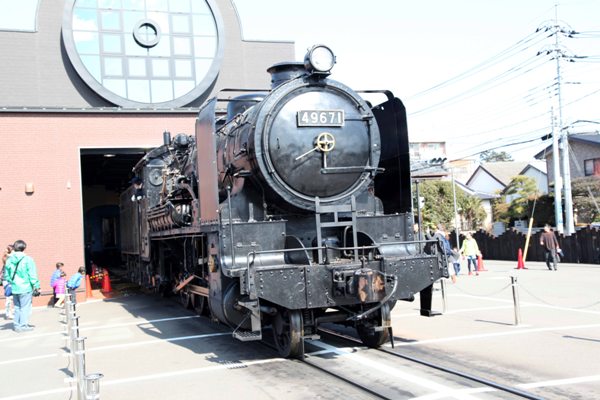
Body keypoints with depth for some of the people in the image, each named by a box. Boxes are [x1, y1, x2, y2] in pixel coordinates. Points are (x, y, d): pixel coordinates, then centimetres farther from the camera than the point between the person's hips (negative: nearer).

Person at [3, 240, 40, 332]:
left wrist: (9, 284, 23)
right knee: (25, 307, 3)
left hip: (14, 289, 5)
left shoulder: (9, 260, 4)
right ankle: (23, 325, 4)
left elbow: (6, 275, 11)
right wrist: (36, 286, -3)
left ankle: (16, 325, 21)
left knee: (17, 307, 17)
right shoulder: (27, 259, -10)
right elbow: (32, 275, -9)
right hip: (25, 288, -5)